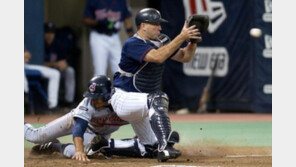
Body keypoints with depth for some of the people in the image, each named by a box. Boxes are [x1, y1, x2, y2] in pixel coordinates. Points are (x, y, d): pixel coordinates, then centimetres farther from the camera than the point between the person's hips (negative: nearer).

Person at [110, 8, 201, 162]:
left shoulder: (160, 41, 5)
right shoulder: (133, 44, -21)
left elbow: (185, 57, 4)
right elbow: (157, 57, -36)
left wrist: (193, 40, -15)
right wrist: (181, 37, -36)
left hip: (139, 104, 9)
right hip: (124, 99, -9)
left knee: (151, 146, 16)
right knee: (158, 99, -37)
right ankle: (165, 148, -43)